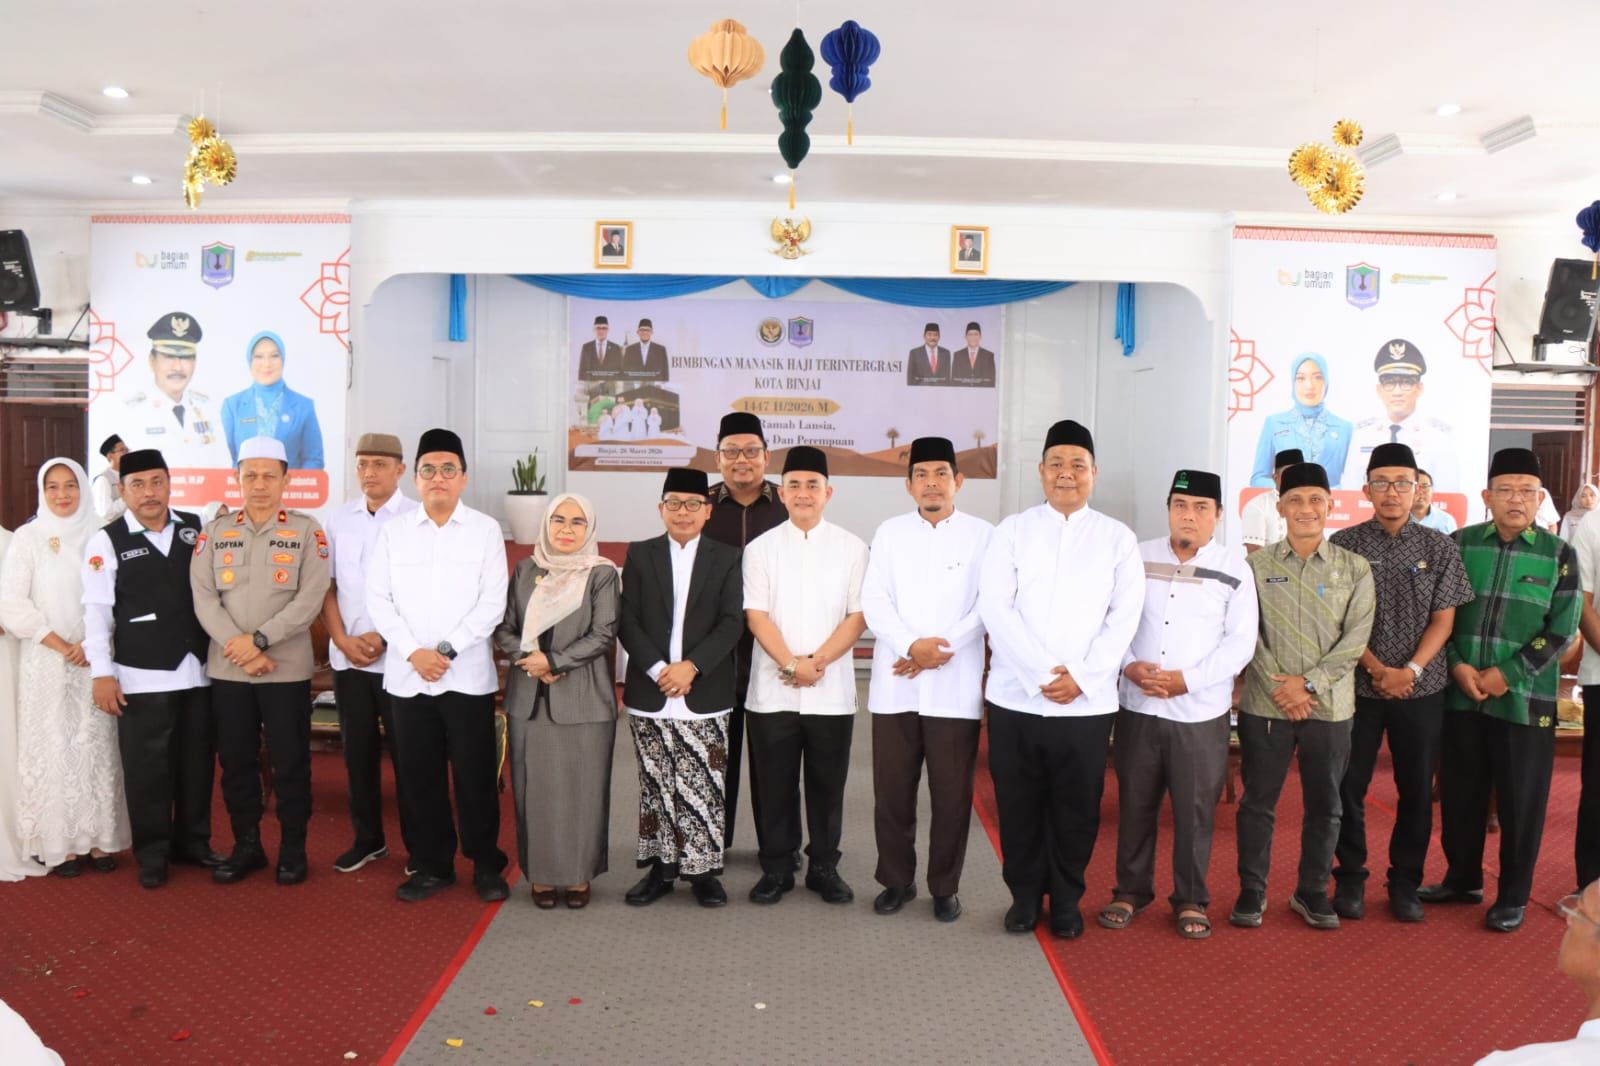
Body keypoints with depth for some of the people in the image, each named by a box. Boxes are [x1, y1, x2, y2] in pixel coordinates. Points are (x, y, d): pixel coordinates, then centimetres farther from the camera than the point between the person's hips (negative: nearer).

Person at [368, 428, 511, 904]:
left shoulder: (486, 530, 1)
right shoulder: (393, 530, 7)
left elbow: (492, 603, -4)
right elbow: (379, 599, 2)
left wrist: (447, 650, -12)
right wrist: (414, 652, -9)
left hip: (468, 675, -2)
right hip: (407, 675, 2)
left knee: (476, 774, 3)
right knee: (418, 775, 8)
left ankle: (486, 866, 18)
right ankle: (431, 865, 23)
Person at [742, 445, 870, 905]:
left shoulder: (852, 548, 4)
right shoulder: (761, 548, 5)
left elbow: (858, 615, -1)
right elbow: (756, 615, -1)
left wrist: (817, 662, -12)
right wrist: (791, 664, -14)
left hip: (831, 690, 0)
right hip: (773, 689, 0)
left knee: (828, 783, 8)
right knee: (774, 784, 6)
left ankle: (824, 867, 22)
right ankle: (776, 868, 20)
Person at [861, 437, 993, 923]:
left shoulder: (982, 535, 3)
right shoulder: (889, 533, 9)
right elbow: (874, 601, 0)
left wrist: (943, 647, -13)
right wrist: (911, 645, -15)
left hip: (955, 687, -2)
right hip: (894, 685, 2)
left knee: (952, 794, 5)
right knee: (892, 791, 8)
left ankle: (945, 887, 21)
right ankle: (897, 880, 24)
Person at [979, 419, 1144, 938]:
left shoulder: (1117, 537, 7)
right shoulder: (1013, 530, 4)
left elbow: (1124, 614, -1)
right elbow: (994, 606, -5)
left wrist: (1082, 676, -11)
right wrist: (1039, 673, -13)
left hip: (1088, 700, 0)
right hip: (1016, 696, 0)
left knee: (1076, 807, 9)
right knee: (1018, 803, 9)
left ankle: (1066, 900, 27)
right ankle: (1025, 894, 27)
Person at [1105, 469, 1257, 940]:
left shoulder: (1234, 568, 0)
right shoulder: (1138, 558, 5)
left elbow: (1240, 641, -5)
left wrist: (1187, 680, -14)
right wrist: (1128, 665, -12)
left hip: (1201, 712, -1)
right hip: (1138, 706, 2)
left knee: (1195, 810, 5)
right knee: (1134, 804, 10)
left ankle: (1191, 900, 22)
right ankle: (1131, 891, 25)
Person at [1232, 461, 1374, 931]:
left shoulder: (1354, 569, 2)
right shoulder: (1257, 565, 1)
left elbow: (1355, 639, -4)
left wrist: (1309, 683, -12)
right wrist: (1278, 686, -12)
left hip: (1330, 706, 1)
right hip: (1265, 704, -1)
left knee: (1324, 805, 11)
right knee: (1258, 801, 6)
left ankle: (1312, 892, 28)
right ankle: (1251, 891, 20)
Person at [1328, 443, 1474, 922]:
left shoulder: (1439, 548, 2)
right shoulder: (1344, 545, -2)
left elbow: (1443, 619, 0)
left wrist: (1410, 671, -12)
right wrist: (1377, 670, -13)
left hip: (1422, 689, 1)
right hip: (1358, 686, -1)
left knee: (1417, 789, 8)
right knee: (1349, 786, 4)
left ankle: (1405, 882, 24)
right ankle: (1350, 877, 20)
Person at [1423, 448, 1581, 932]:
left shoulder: (1558, 555, -1)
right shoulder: (1459, 544, 3)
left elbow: (1561, 630, -4)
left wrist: (1506, 674, -12)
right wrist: (1458, 666, -9)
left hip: (1524, 701, -2)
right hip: (1461, 695, 2)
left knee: (1520, 801, 5)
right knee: (1459, 793, 11)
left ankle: (1513, 897, 21)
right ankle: (1462, 879, 29)